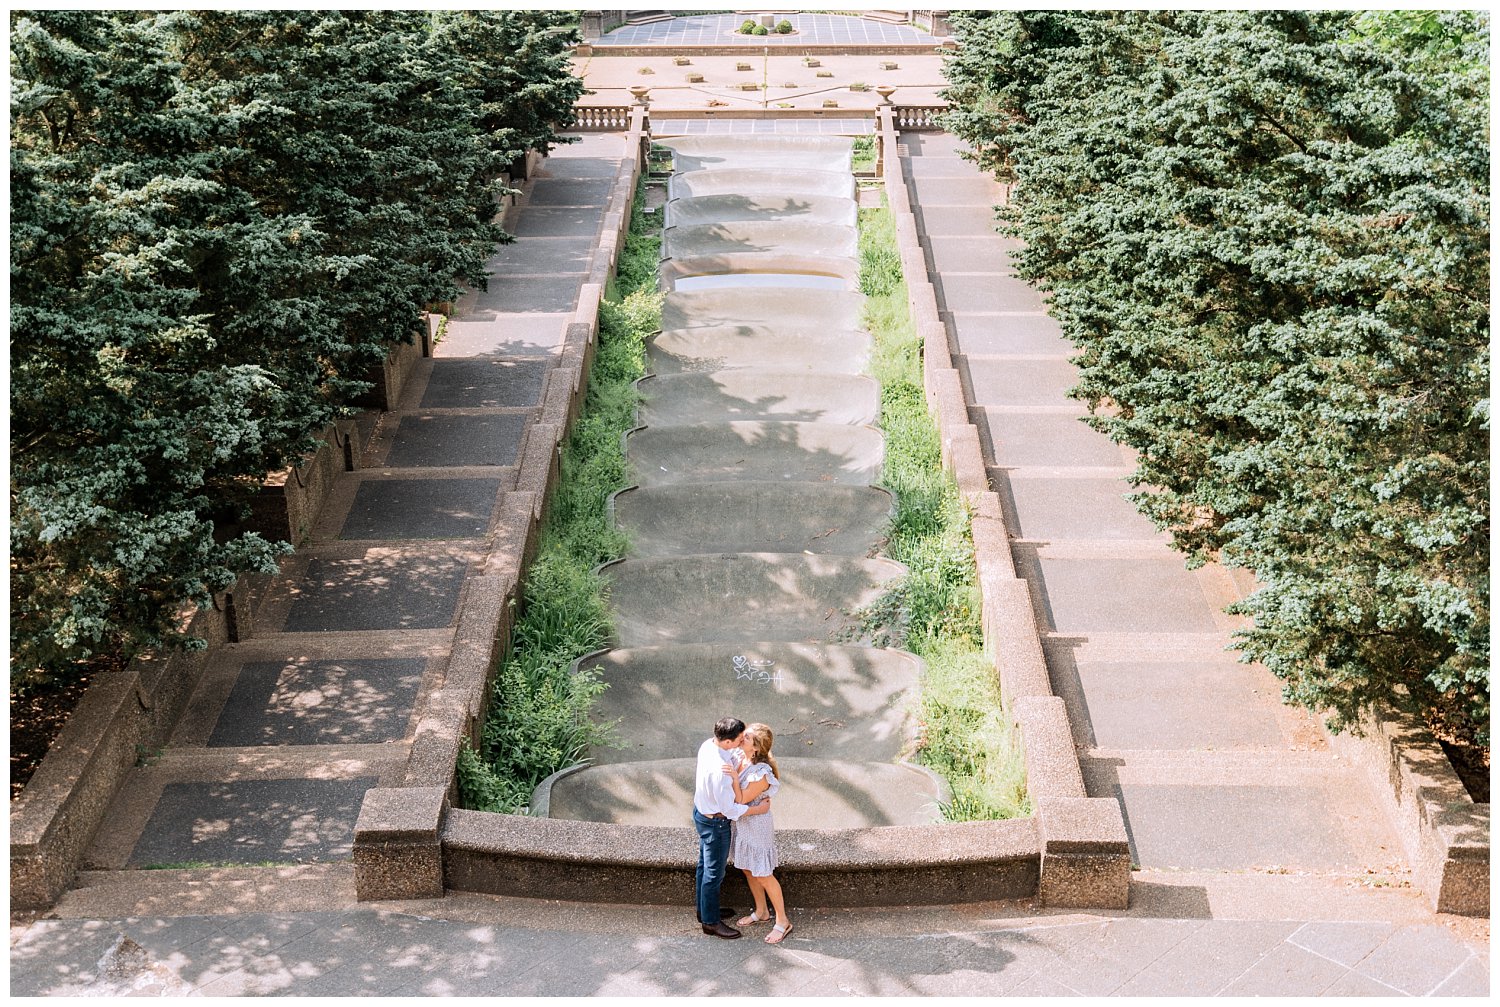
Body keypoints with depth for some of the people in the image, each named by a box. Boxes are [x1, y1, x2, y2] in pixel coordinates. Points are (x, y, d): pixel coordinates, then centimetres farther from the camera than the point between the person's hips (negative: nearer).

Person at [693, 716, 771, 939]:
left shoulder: (707, 745, -12)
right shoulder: (720, 770, -38)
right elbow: (730, 809, -28)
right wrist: (759, 810, -16)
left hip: (701, 810, 9)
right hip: (715, 823, -9)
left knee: (705, 865, 25)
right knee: (714, 872, 11)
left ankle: (704, 910, 44)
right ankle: (711, 922, 29)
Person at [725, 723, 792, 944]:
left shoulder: (761, 774, -33)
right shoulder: (743, 758, -9)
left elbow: (741, 800, -24)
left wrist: (734, 777, -35)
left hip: (756, 824, -8)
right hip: (742, 821, 8)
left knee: (763, 875, 6)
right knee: (748, 869, 22)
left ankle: (782, 922, 23)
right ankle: (761, 912, 42)